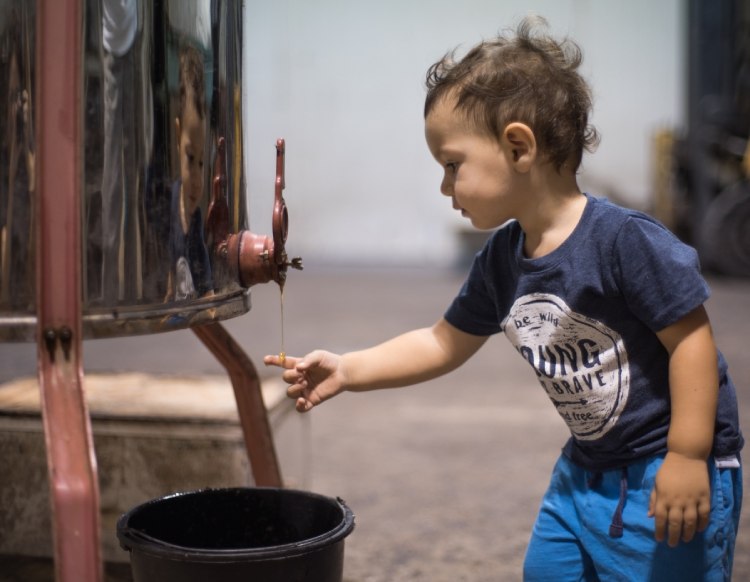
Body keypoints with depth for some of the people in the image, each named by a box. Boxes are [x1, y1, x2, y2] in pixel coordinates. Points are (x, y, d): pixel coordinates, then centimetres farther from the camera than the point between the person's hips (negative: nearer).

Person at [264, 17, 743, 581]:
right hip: (585, 469, 8)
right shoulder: (500, 260, 1)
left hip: (664, 471, -7)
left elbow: (691, 338, -20)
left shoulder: (624, 239, -23)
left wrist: (687, 456, -21)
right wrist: (346, 371, 2)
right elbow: (443, 344, 10)